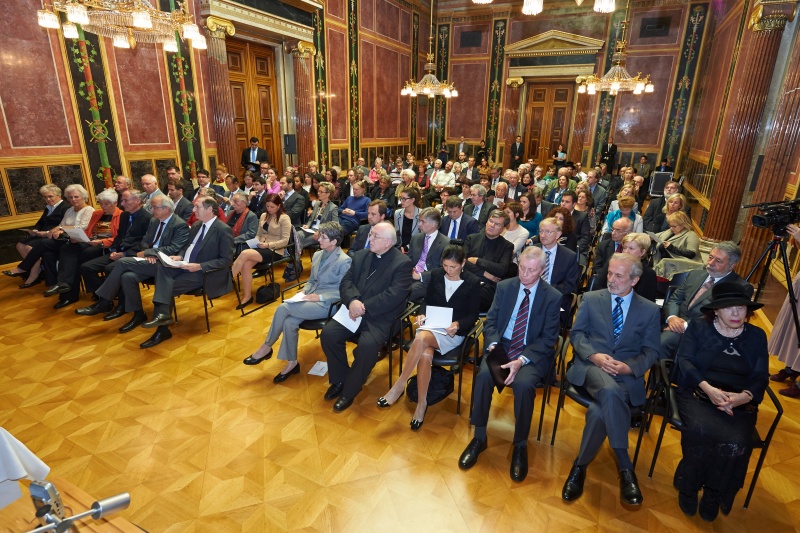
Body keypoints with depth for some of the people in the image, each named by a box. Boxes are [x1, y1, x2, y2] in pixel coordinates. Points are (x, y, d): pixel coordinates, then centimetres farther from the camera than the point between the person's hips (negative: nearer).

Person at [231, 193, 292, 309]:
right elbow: (259, 234, 19)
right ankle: (247, 296, -16)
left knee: (244, 254, -29)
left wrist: (268, 244, -19)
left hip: (275, 251, -6)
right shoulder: (264, 216, 16)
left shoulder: (284, 218, -4)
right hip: (261, 248, 6)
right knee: (246, 264, -26)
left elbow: (285, 241, -9)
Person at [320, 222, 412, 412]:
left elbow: (394, 295, -18)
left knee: (367, 345, -31)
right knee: (328, 333, -16)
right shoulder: (361, 255, 13)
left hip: (380, 317, -5)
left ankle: (349, 391, -6)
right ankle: (339, 379, 7)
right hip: (354, 310, 6)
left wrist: (364, 307, -21)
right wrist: (352, 301, -17)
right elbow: (346, 281, 5)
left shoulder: (402, 263, -7)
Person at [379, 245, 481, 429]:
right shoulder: (435, 274, 6)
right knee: (425, 355, -33)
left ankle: (399, 386, -22)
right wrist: (422, 315, -8)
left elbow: (473, 315, -1)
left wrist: (458, 324, -20)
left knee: (421, 338, -35)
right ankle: (421, 403, -16)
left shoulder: (473, 283, -3)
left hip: (453, 332, -3)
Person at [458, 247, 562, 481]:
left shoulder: (553, 297, -4)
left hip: (533, 354, -2)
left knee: (523, 384, -32)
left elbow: (548, 339, -7)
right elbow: (490, 321, 5)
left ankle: (520, 445, -8)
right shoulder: (504, 286, 4)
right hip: (501, 346, 2)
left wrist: (521, 360, -22)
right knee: (484, 375, -28)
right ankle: (479, 438, -9)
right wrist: (492, 345, -16)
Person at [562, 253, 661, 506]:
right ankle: (625, 468, -25)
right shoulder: (591, 299, 10)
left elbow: (651, 351, 7)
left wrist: (629, 367, -13)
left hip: (627, 375, 0)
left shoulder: (650, 310, 10)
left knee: (599, 411, -31)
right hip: (591, 367, 0)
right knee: (610, 391, -37)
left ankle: (580, 466, -10)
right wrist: (594, 355, -13)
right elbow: (576, 334, 6)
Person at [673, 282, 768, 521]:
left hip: (740, 402, 2)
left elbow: (761, 377, 5)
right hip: (698, 394, -2)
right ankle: (688, 487, -6)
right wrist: (708, 388, -20)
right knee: (700, 431, -32)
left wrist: (743, 396, -18)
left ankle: (715, 493, -1)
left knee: (737, 442, -28)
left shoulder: (757, 336, 13)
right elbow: (684, 360, -4)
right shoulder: (698, 327, 7)